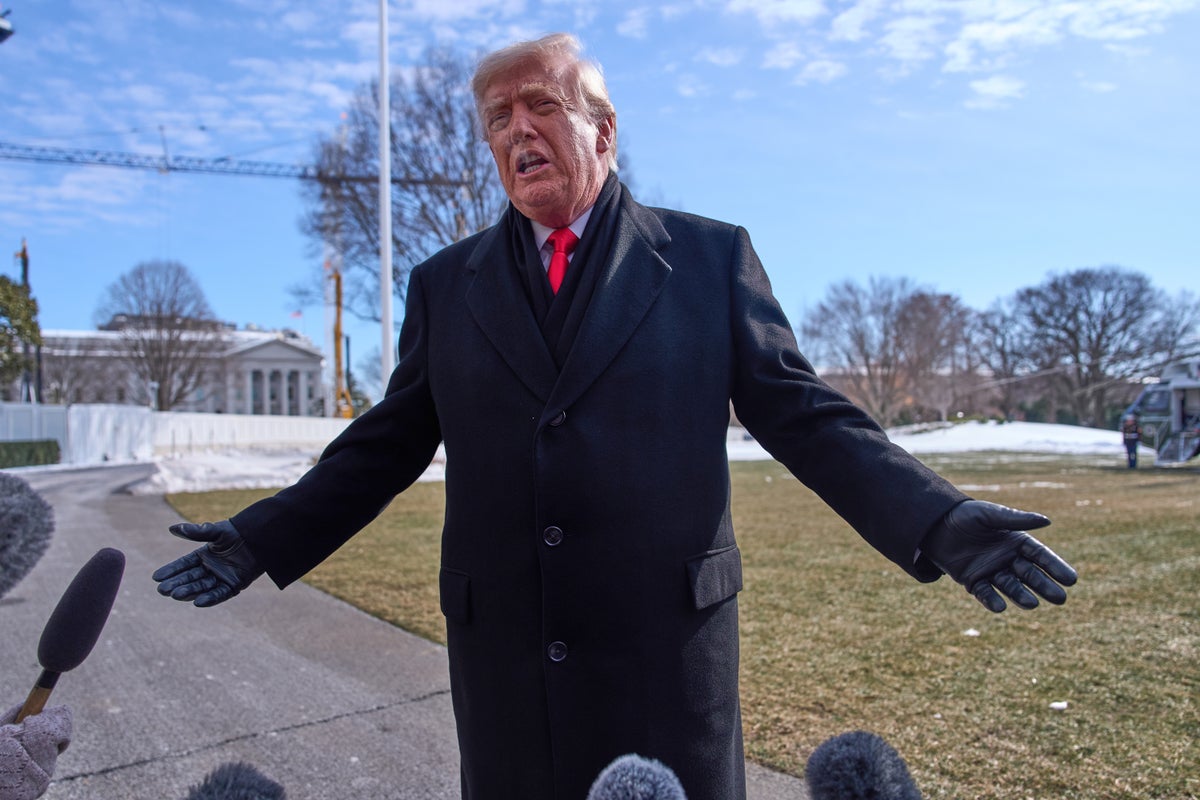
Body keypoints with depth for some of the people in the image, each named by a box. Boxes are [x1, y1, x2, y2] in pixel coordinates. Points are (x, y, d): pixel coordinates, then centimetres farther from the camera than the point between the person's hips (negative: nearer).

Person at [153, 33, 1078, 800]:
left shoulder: (712, 257, 1)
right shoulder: (445, 284, 7)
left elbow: (801, 413, -1)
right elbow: (390, 441, 10)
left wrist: (935, 522, -11)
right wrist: (266, 537, 4)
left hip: (671, 649, -1)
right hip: (502, 658, 2)